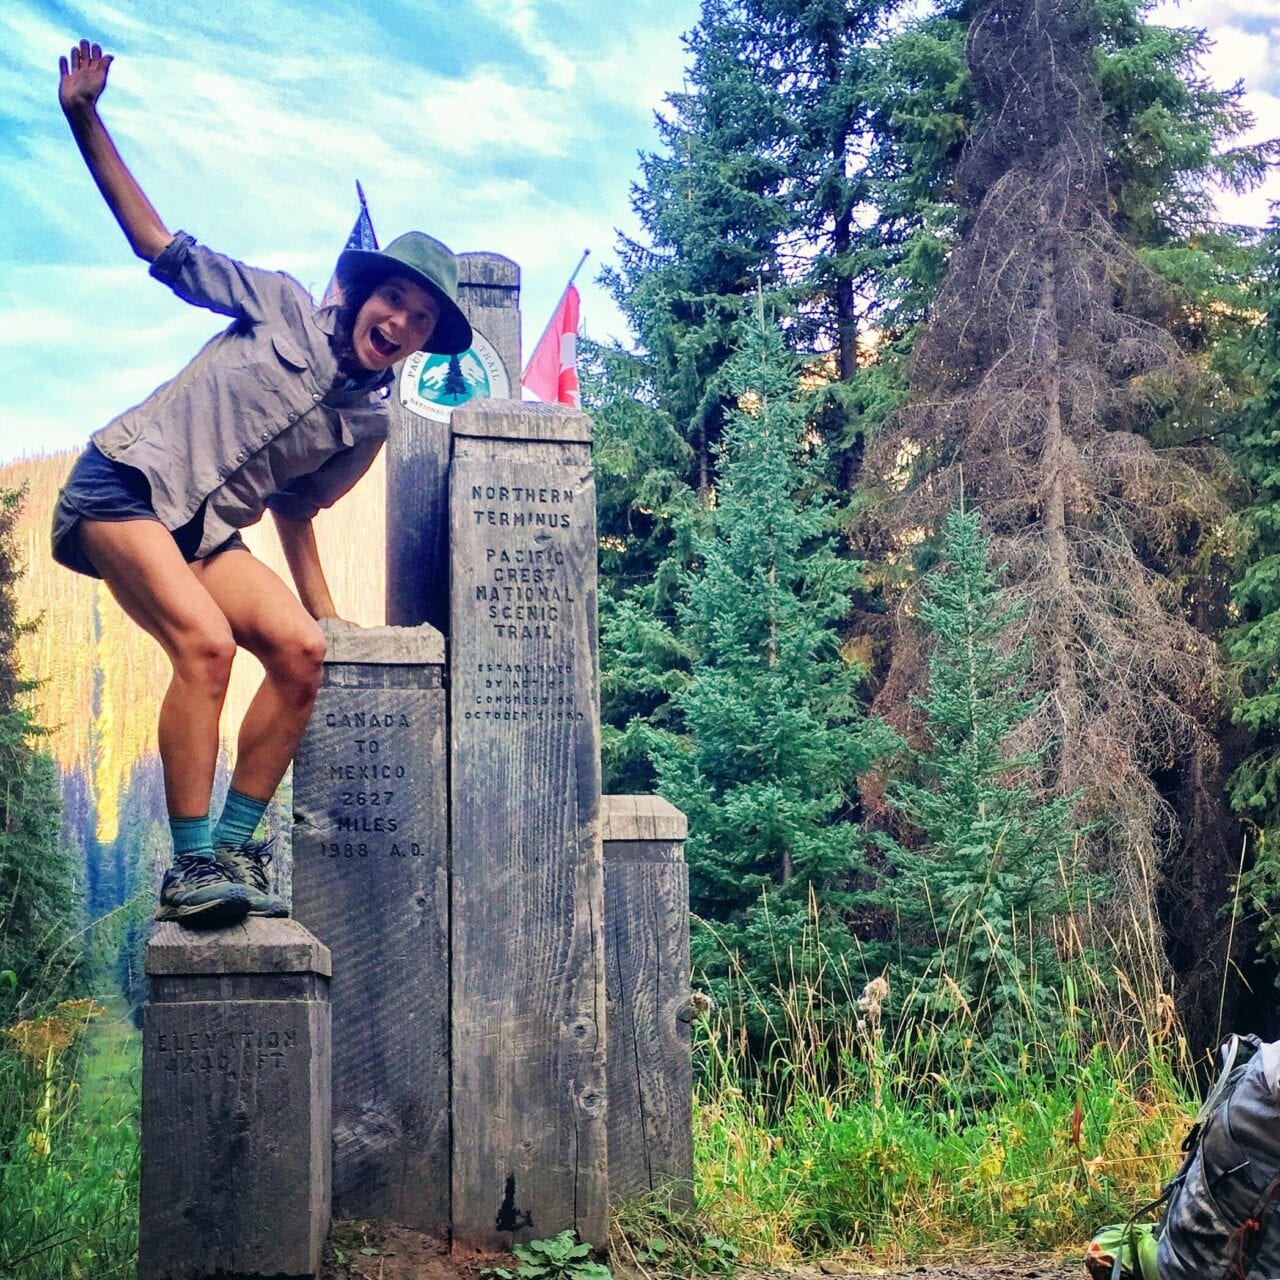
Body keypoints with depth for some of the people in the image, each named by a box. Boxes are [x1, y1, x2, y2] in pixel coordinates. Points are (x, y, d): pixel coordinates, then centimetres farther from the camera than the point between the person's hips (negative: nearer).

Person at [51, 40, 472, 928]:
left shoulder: (369, 423, 10)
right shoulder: (284, 307, 0)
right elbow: (159, 245, 3)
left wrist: (326, 612, 13)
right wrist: (85, 120, -3)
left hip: (203, 532, 5)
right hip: (122, 488, -5)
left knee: (302, 649, -15)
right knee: (206, 641, -27)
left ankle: (232, 847, -5)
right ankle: (192, 868, -22)